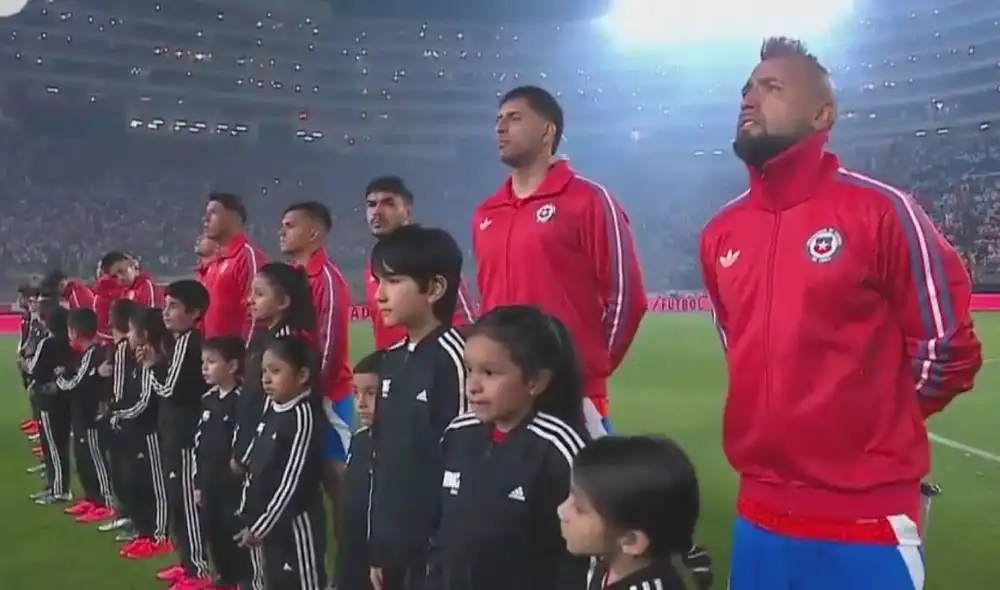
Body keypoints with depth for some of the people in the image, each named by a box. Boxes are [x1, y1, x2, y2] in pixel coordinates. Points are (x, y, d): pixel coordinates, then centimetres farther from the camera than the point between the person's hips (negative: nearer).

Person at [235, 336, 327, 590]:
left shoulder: (304, 416, -17)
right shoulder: (271, 410, 10)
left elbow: (292, 481, -19)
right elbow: (255, 467, 15)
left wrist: (261, 524, -15)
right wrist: (248, 515, 12)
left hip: (295, 522, -9)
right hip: (268, 520, 9)